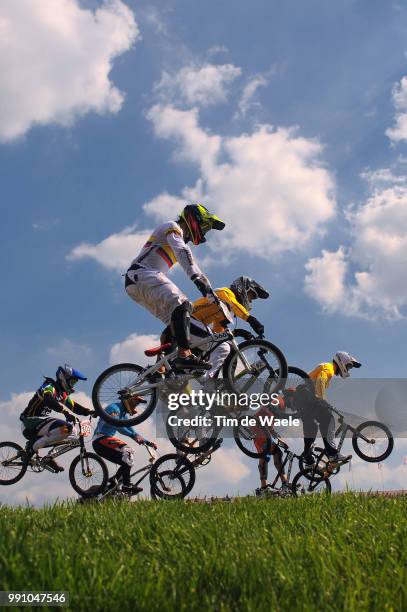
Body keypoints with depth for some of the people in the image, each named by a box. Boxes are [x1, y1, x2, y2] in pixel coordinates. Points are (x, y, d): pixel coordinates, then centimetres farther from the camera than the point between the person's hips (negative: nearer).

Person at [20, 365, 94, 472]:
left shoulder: (63, 394, 17)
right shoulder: (49, 387, -11)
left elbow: (74, 406, 14)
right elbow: (48, 400, -32)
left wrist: (90, 412, -2)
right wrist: (66, 412, -44)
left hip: (40, 421, 9)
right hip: (30, 421, -9)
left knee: (73, 436, 5)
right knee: (66, 428, -30)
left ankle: (49, 457, 6)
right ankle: (33, 446, -17)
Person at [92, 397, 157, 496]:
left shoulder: (124, 414, 19)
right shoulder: (114, 408, -11)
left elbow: (130, 429, 20)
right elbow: (117, 425, -27)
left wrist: (147, 442, 12)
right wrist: (133, 435, -35)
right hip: (100, 440, -10)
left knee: (127, 462, 2)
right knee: (127, 451, -25)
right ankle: (126, 485, -28)